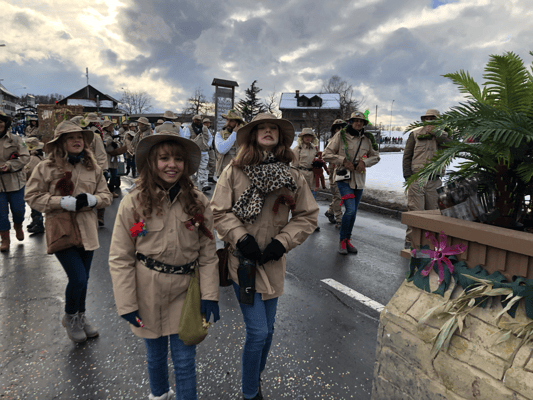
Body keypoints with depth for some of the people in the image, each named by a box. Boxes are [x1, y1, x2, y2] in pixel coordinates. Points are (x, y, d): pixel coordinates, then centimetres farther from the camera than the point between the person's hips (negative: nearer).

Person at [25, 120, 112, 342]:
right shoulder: (46, 167, -6)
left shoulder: (92, 168, 5)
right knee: (78, 278, -9)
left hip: (86, 230, 4)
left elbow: (106, 195, 9)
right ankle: (70, 317, 21)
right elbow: (32, 196, -5)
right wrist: (63, 202, -17)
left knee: (83, 278, 14)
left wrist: (92, 199, -13)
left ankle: (81, 316, 39)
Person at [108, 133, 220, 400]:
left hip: (184, 292, 0)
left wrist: (209, 295, -8)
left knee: (185, 360, 6)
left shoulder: (198, 202, -6)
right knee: (155, 353, 22)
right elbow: (120, 259, -8)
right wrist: (126, 304, -8)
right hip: (148, 294, 0)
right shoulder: (133, 203, -12)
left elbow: (208, 253, -3)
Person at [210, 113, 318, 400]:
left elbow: (308, 215, 3)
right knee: (257, 332, -2)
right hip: (243, 261, -3)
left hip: (273, 262, 3)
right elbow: (219, 212, -5)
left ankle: (256, 376, 47)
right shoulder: (234, 171, -7)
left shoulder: (292, 176, -1)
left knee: (267, 330, 17)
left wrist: (282, 242, -8)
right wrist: (240, 237, -16)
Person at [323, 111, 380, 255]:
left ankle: (348, 240, 26)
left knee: (353, 212, 10)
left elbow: (375, 156, 16)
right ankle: (342, 241, 3)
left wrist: (365, 162, -5)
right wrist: (343, 160, -15)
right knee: (350, 209, -16)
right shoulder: (341, 135, -5)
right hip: (344, 177, -4)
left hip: (359, 179, 4)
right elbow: (326, 154, -4)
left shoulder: (367, 139, 6)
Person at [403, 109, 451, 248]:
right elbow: (407, 156, 6)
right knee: (414, 210, -6)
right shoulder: (415, 134, 7)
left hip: (434, 180, 3)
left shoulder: (442, 135, 12)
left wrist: (434, 132, -11)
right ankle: (410, 241, 0)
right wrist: (408, 176, -2)